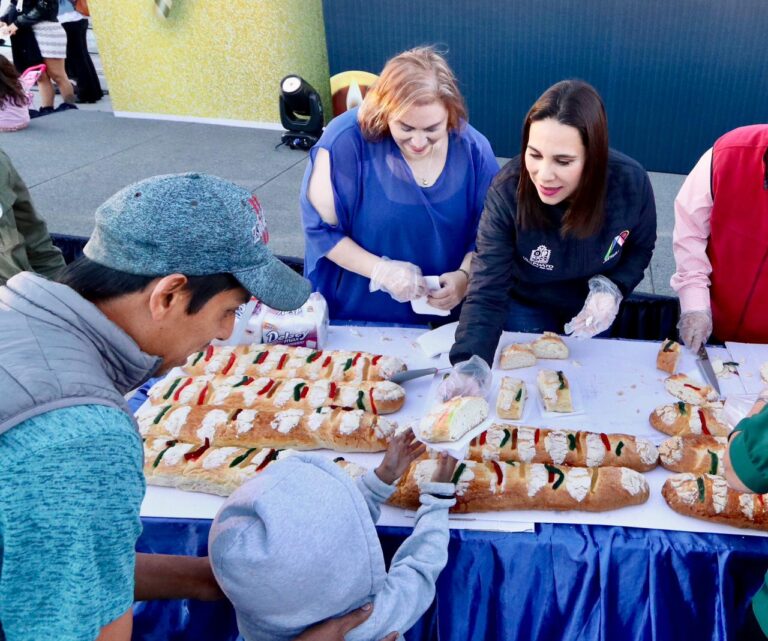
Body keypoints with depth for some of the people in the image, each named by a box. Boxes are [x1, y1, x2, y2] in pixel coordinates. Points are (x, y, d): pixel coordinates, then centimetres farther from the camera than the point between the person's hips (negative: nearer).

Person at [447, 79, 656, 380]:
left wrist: (613, 287, -27)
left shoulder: (631, 183, -29)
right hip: (527, 305, -2)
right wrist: (470, 367, -51)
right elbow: (486, 293, -36)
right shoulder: (507, 191, -35)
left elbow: (640, 248, -7)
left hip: (592, 309, 2)